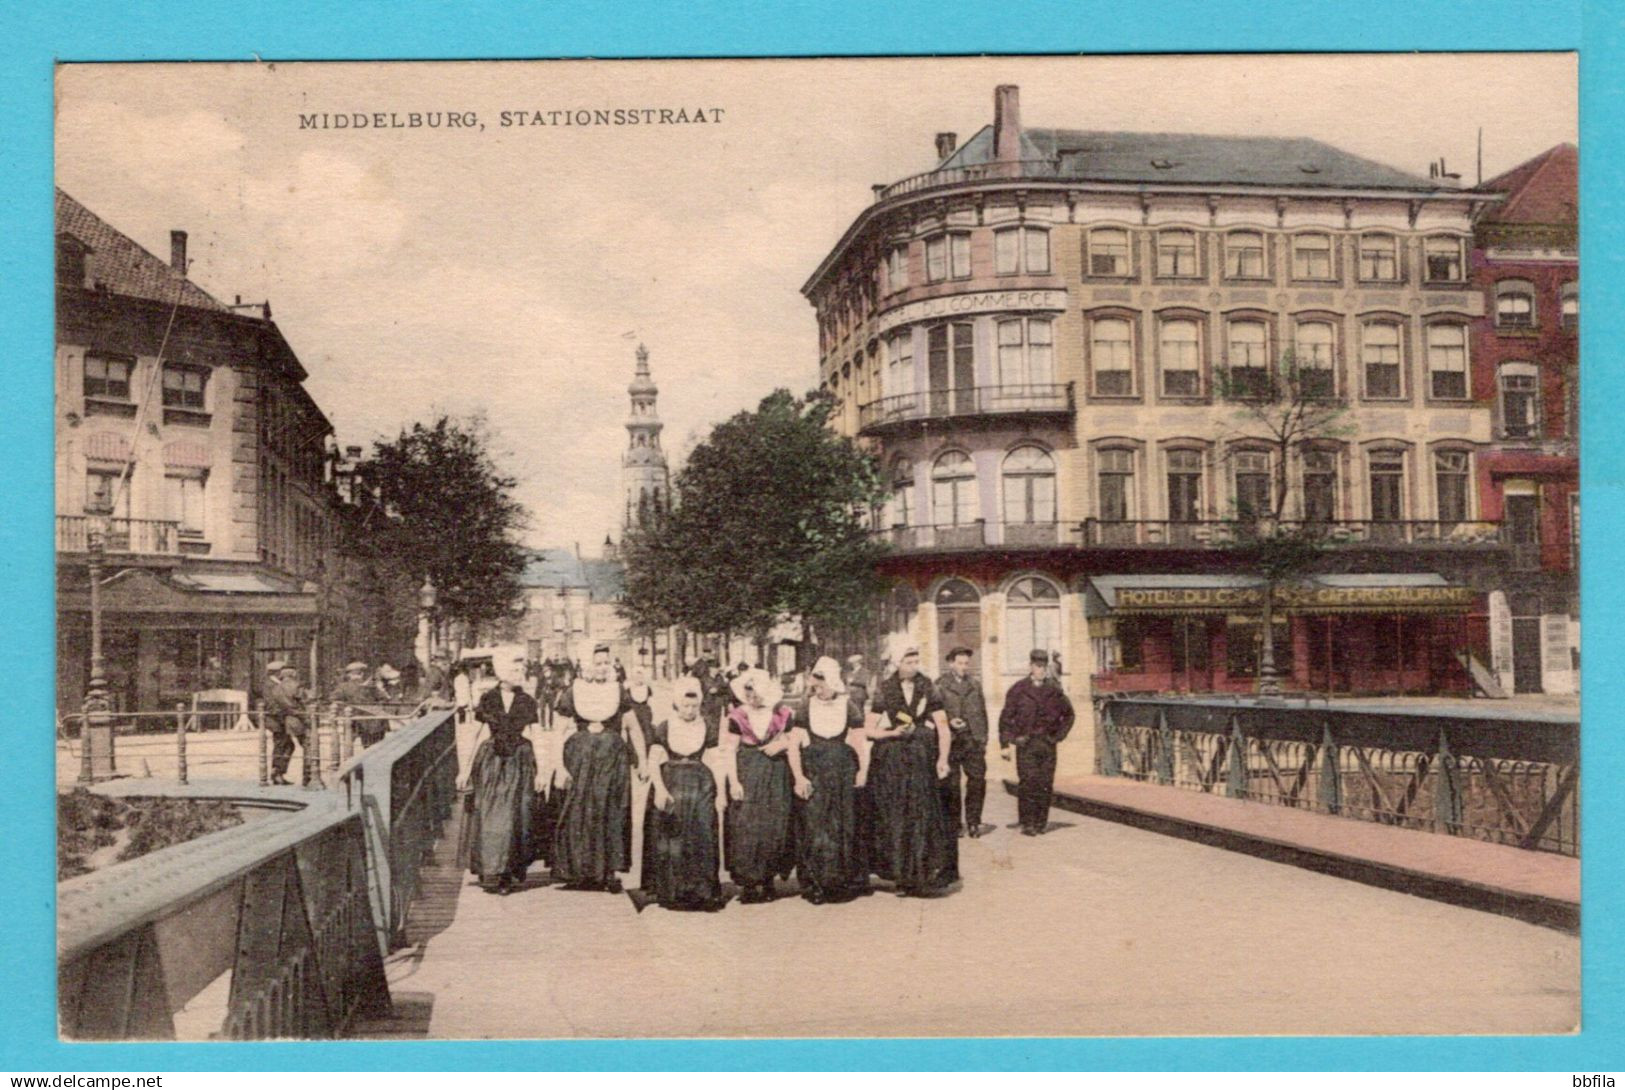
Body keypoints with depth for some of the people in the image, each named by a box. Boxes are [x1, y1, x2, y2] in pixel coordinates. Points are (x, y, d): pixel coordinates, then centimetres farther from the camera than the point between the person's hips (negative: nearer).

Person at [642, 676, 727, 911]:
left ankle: (701, 892, 2)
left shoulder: (709, 728, 4)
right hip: (671, 786, 0)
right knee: (670, 841, 0)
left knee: (701, 839, -4)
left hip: (701, 788, 0)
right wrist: (659, 788, -13)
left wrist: (721, 793, -1)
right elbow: (653, 760, 0)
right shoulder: (663, 728, 2)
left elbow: (716, 762, 5)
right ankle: (670, 891, 8)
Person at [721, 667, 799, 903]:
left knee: (773, 827, 4)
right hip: (747, 774, -1)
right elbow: (729, 750, -4)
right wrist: (733, 781, -11)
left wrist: (798, 777, 0)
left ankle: (768, 879, 14)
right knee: (746, 828, -5)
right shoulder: (738, 716, -4)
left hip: (775, 776, 2)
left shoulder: (782, 714, -1)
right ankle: (748, 882, 0)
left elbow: (791, 747, 3)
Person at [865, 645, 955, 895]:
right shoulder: (884, 690, 2)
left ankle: (923, 873, 4)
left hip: (922, 760, 0)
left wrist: (943, 758, -8)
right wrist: (892, 733, -13)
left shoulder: (927, 688, 4)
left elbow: (942, 725, 1)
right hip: (891, 760, 0)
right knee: (895, 818, 1)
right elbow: (869, 728, 4)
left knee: (924, 816, -5)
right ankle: (901, 877, 10)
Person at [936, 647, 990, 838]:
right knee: (951, 785, 0)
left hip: (974, 741, 3)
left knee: (978, 781, -4)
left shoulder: (975, 684, 15)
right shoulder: (940, 685, 1)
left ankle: (973, 822, 7)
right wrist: (949, 721, -19)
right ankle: (954, 824, 11)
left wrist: (983, 738, 10)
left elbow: (982, 712, 16)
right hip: (951, 741, -3)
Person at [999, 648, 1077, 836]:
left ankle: (1041, 823, 11)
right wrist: (1005, 745, -5)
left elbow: (1068, 714, 23)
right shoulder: (1018, 690, 0)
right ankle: (1027, 824, -5)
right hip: (1025, 744, -3)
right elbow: (1006, 718, 0)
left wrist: (1060, 735, 11)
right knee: (1028, 783, -10)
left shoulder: (1054, 690, 10)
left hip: (1048, 744, 3)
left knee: (1046, 785, 2)